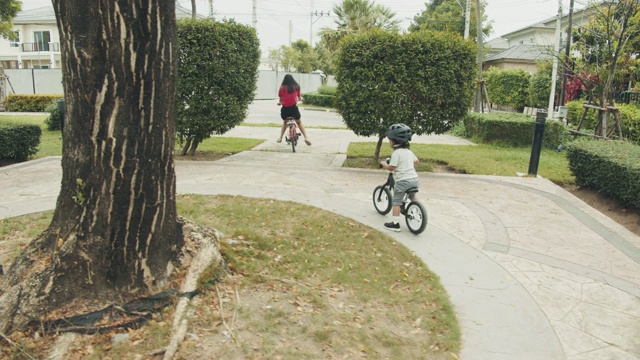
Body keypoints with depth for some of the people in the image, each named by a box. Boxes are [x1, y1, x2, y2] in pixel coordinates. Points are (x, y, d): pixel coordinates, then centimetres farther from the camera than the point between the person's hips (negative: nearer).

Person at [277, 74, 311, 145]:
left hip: (285, 108, 0)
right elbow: (299, 97, 14)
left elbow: (280, 99, 7)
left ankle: (280, 137, 22)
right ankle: (306, 137, 3)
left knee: (284, 122, 26)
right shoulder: (296, 87, 2)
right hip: (294, 107, 0)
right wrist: (300, 98, 38)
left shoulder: (282, 88, -1)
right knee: (299, 122, 16)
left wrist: (280, 102, 30)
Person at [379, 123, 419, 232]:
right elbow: (417, 161, 26)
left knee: (396, 201, 1)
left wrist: (384, 164, 5)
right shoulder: (409, 151, 13)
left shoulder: (396, 153, -12)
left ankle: (395, 223, 0)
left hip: (403, 180, -7)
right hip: (414, 178, 8)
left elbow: (391, 167, -14)